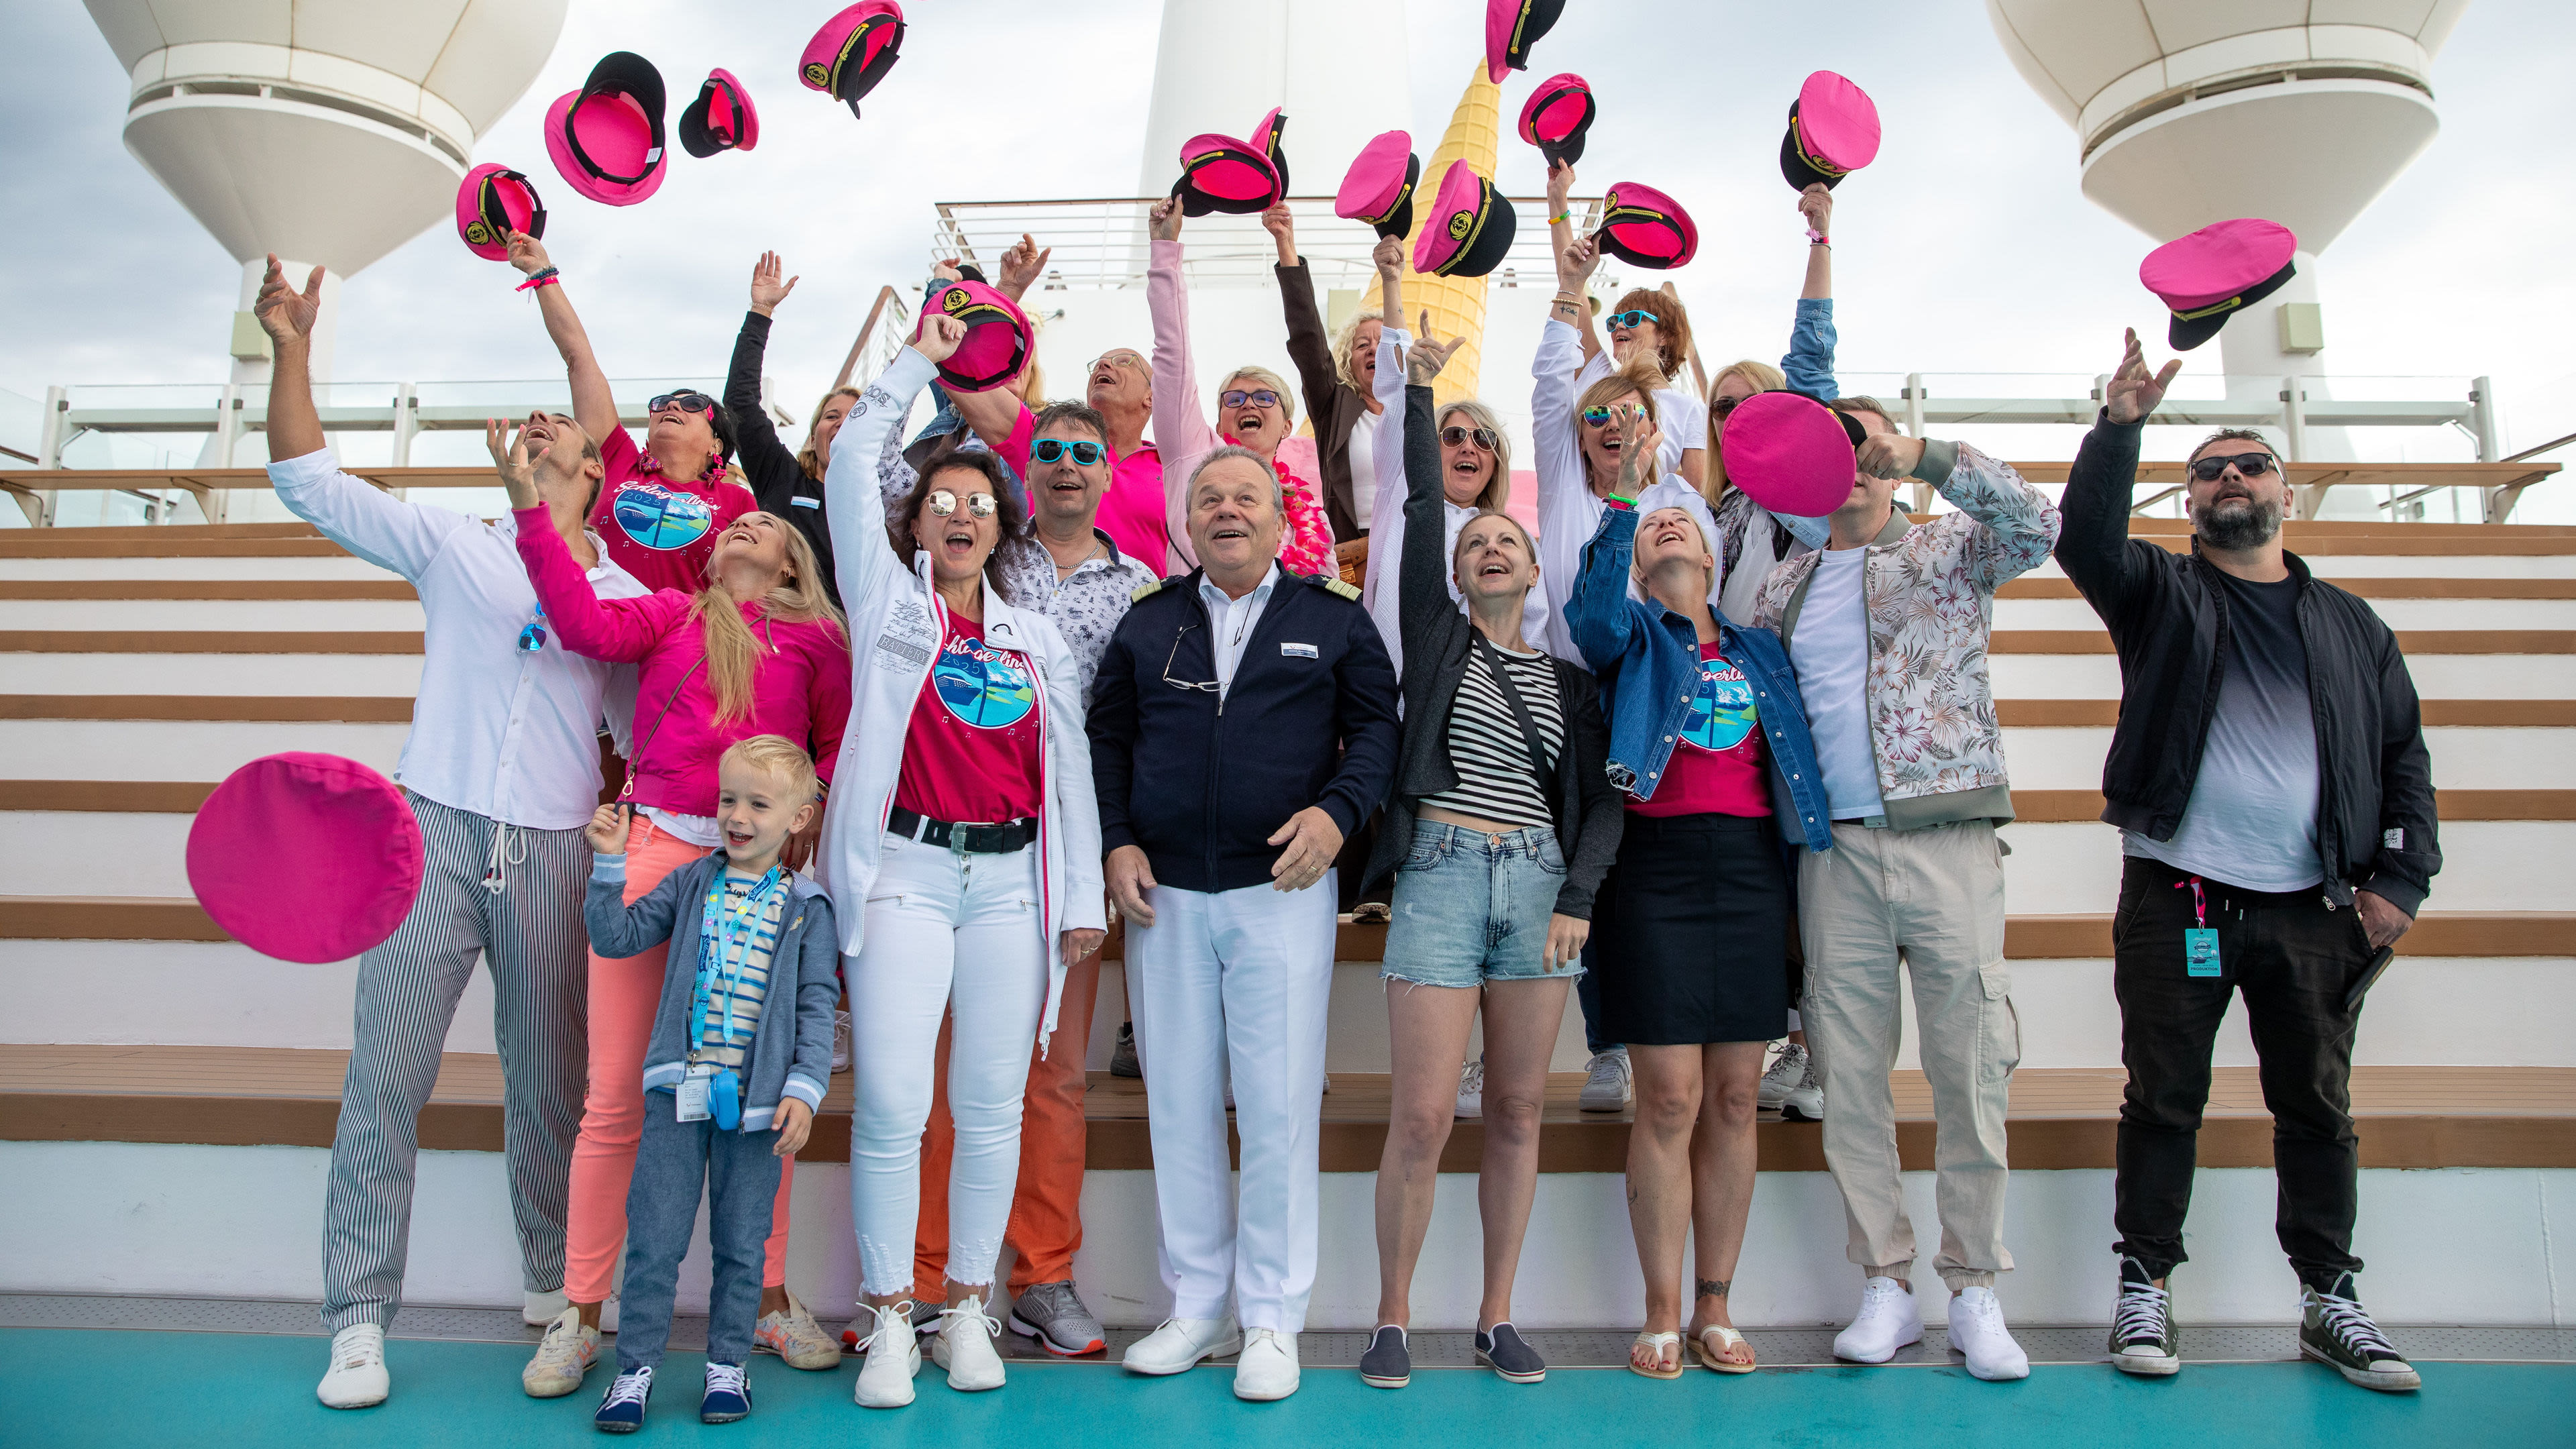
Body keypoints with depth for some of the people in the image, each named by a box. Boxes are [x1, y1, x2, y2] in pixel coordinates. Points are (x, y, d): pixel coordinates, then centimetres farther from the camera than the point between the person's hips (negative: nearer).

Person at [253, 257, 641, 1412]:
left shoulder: (628, 600, 12)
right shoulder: (454, 546, 10)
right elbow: (309, 482, 6)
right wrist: (292, 348, -3)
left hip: (552, 855, 1)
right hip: (434, 832, 0)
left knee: (549, 1084, 7)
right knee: (385, 1073, -4)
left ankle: (554, 1284, 24)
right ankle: (359, 1319, 5)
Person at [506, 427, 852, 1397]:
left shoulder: (817, 639, 11)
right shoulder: (673, 613, 12)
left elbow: (840, 751, 15)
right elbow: (589, 625, -7)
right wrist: (527, 509, -12)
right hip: (655, 851, 0)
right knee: (615, 1097, 3)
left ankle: (768, 1298, 22)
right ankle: (582, 1315, 15)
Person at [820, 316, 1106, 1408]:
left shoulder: (1038, 640, 14)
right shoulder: (889, 603, 8)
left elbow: (1069, 770, 13)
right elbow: (851, 467, 3)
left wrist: (1082, 897, 8)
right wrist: (919, 358, 8)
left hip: (1011, 878, 3)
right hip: (906, 870, -2)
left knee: (993, 1106, 5)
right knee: (892, 1101, -7)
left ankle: (968, 1309, 18)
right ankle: (888, 1319, 7)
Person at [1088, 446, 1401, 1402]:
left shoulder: (1335, 621, 7)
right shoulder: (1147, 624, 14)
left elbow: (1376, 724, 4)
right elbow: (1106, 737, 14)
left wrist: (1338, 811, -13)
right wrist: (1116, 841, 2)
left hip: (1282, 891, -2)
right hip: (1163, 894, 3)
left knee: (1279, 1106, -1)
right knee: (1179, 1104, 7)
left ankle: (1272, 1321, 12)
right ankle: (1198, 1307, 21)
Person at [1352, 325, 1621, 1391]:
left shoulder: (1569, 678, 15)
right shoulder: (1436, 633, 9)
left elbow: (1602, 798, 10)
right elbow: (1422, 506, 1)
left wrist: (1578, 897, -3)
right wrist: (1419, 390, 1)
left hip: (1541, 881, 3)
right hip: (1443, 874, -3)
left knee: (1518, 1113, 7)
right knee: (1423, 1117, -6)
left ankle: (1497, 1318, 19)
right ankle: (1392, 1317, 10)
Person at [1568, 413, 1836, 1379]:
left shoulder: (1760, 649, 19)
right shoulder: (1631, 635, 7)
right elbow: (1594, 610, -14)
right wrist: (1623, 492, -22)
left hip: (1751, 870, 4)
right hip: (1657, 867, -4)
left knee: (1734, 1098, 5)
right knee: (1669, 1097, -5)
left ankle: (1717, 1310, 16)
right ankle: (1662, 1314, 7)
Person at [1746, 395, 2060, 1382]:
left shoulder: (1951, 551, 8)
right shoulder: (1786, 588, 17)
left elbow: (2036, 525, -11)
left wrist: (1918, 453, -18)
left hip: (1947, 841, -2)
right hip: (1835, 852, 3)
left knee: (1971, 1069, 0)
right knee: (1848, 1076, 3)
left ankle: (1975, 1292, 12)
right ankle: (1886, 1285, 15)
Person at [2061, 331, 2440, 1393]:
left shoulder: (2349, 624, 16)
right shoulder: (2163, 594, 8)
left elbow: (2405, 754, 13)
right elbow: (2087, 537, -12)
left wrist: (2402, 878, 3)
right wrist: (2120, 425, -23)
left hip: (2313, 907, 3)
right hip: (2177, 899, -2)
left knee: (2318, 1107, 9)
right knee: (2164, 1100, 2)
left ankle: (2331, 1302, 20)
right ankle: (2145, 1288, 12)